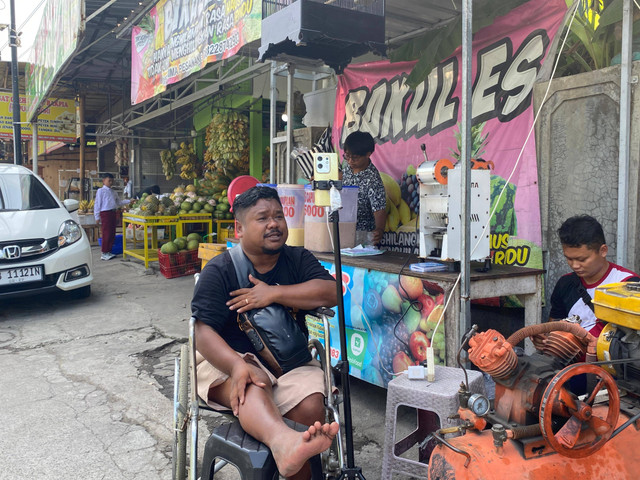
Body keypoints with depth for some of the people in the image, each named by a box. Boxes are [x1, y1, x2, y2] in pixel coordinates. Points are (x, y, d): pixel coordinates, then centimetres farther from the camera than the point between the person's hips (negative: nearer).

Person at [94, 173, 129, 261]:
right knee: (106, 234, -6)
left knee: (112, 234, 9)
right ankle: (104, 253, 0)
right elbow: (97, 204, -5)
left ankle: (108, 251, 18)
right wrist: (97, 217, -9)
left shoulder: (113, 192, 17)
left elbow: (119, 202, 25)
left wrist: (129, 201, 14)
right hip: (105, 213, -7)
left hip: (113, 213, 7)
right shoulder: (101, 191, -3)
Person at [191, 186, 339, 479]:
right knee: (252, 384, -37)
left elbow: (331, 292, -8)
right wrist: (238, 366, -33)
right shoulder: (219, 271, -3)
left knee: (311, 406, -27)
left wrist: (274, 293, -17)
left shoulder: (298, 259, 9)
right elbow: (203, 331, -13)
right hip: (229, 359, -3)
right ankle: (282, 441, -65)